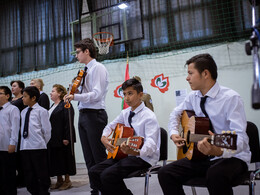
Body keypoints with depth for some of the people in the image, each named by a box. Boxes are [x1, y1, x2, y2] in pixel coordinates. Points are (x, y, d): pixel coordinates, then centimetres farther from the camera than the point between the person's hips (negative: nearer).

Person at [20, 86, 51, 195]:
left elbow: (46, 130, -5)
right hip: (24, 147, 6)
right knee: (28, 173, 13)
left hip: (38, 146, -6)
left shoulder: (41, 111, -5)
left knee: (41, 173, 1)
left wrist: (44, 143, 1)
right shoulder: (23, 112, 15)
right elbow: (22, 129, 18)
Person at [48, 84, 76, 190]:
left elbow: (69, 123, -17)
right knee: (55, 159, 11)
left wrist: (66, 138, -22)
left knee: (64, 158, 0)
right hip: (52, 139, 9)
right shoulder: (53, 106, 17)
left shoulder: (66, 105, -11)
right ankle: (59, 180, 21)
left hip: (62, 139, -9)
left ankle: (67, 180, 11)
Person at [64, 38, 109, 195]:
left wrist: (75, 96, -23)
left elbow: (97, 94, -18)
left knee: (100, 157, -5)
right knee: (89, 158, 11)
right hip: (83, 115, 9)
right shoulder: (86, 70, 19)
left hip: (94, 115, -9)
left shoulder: (98, 68, -7)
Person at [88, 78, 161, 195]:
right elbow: (111, 126, 26)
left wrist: (134, 151, -45)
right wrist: (104, 138, 3)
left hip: (144, 157, -8)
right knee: (94, 172, -7)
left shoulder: (149, 116, -14)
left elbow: (151, 144, -24)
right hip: (127, 154, 8)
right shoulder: (125, 113, 10)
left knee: (108, 175, -26)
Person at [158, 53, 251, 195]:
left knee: (216, 174, -40)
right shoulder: (193, 97, 5)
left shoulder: (231, 98, -15)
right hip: (203, 156, 6)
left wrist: (219, 150, -44)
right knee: (165, 174, -12)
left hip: (232, 157, -6)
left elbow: (240, 137, -24)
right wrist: (173, 133, 5)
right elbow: (176, 113, 24)